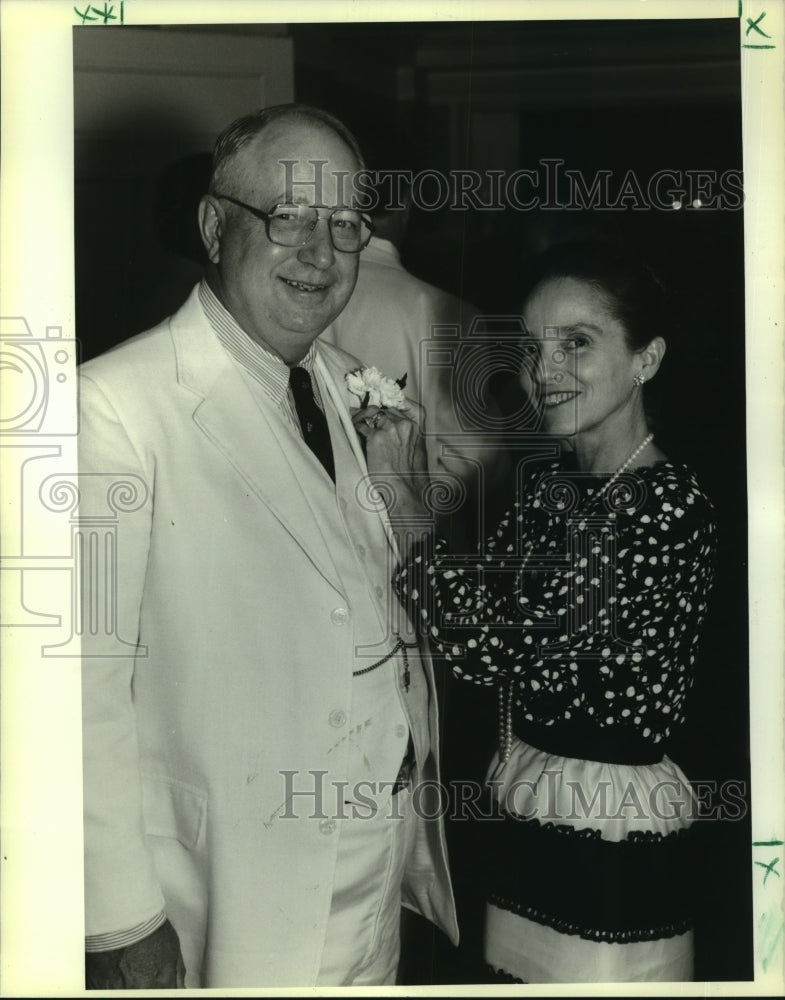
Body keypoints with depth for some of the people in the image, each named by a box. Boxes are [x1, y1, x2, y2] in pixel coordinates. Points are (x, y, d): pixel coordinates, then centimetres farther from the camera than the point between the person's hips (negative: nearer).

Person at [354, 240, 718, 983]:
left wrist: (399, 496, -15)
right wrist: (392, 473, -6)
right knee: (519, 973, 20)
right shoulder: (547, 476, 3)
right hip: (526, 810, 7)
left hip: (611, 834, -7)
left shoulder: (668, 508, -21)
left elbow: (490, 647, -22)